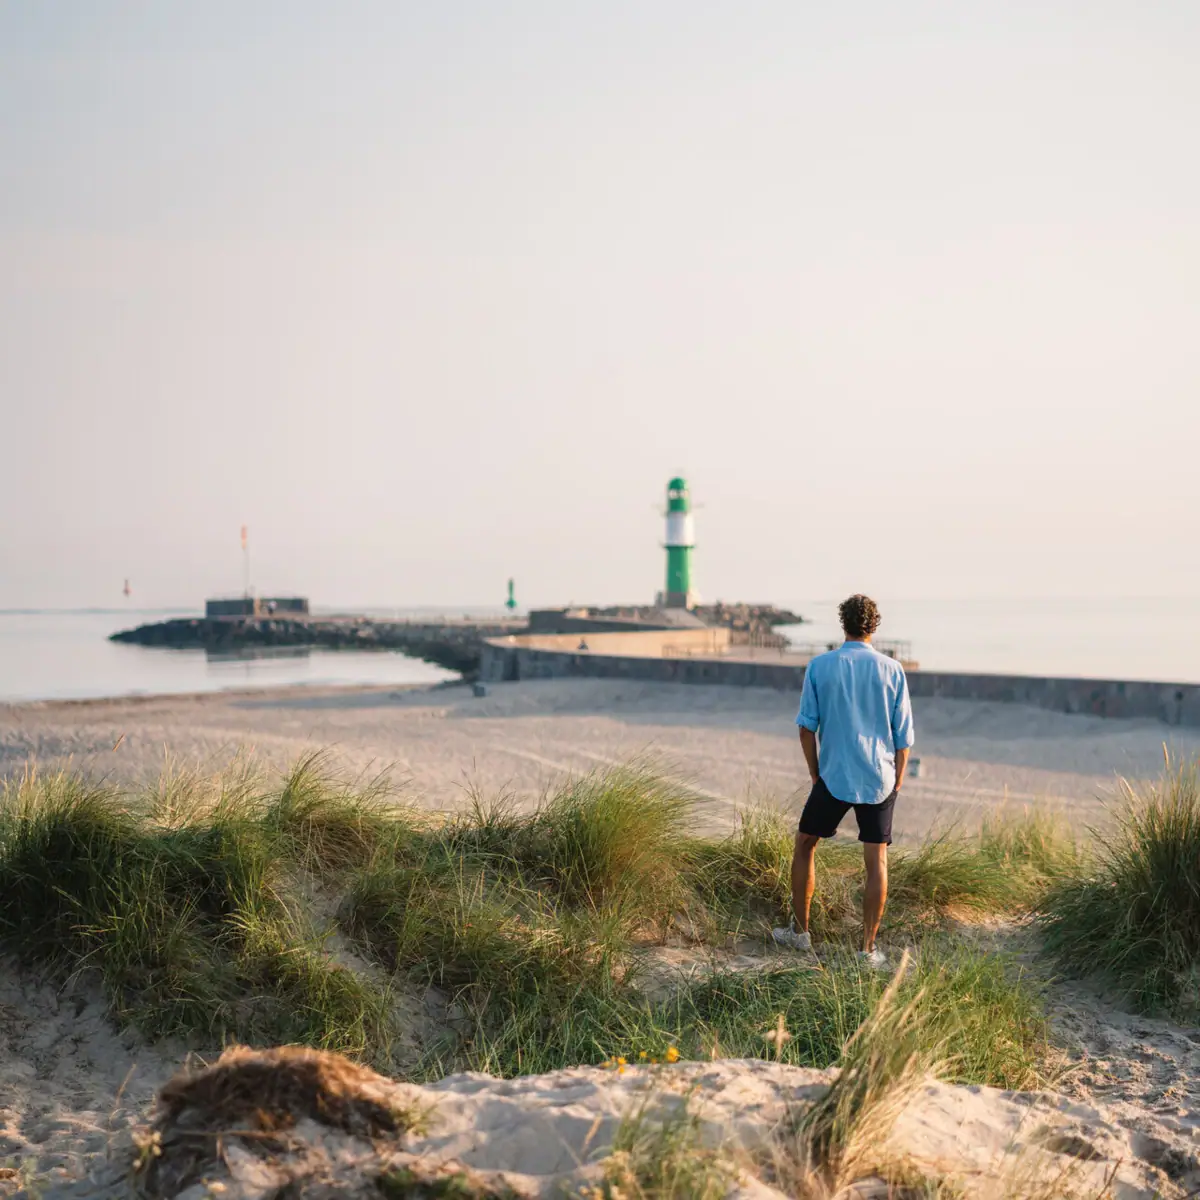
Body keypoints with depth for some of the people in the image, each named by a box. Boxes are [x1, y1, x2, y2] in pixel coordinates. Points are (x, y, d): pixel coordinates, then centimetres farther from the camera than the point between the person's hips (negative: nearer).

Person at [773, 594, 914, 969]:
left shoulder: (819, 667, -3)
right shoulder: (892, 670, 0)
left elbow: (807, 727, -1)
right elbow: (903, 736, 2)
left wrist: (816, 775, 10)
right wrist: (896, 784, 11)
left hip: (834, 778, -1)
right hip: (879, 780, 1)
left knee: (804, 846, 16)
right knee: (877, 861, 4)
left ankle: (799, 931, 22)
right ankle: (869, 948, 5)